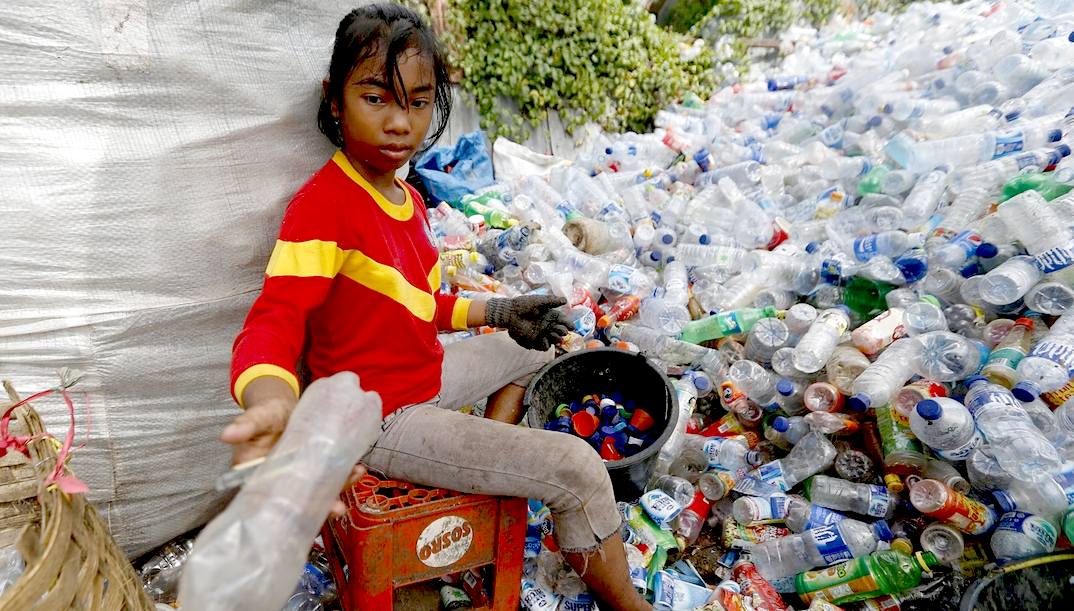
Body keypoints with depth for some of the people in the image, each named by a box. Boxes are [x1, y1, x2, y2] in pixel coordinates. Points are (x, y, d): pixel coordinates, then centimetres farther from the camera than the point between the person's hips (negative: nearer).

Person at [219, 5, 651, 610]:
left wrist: (495, 312, 12)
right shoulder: (322, 204, -24)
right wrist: (272, 400, -55)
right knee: (578, 469, -11)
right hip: (385, 419, -9)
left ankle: (493, 477, 26)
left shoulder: (408, 198, 4)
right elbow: (274, 321, -34)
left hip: (426, 373, 10)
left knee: (533, 345, 30)